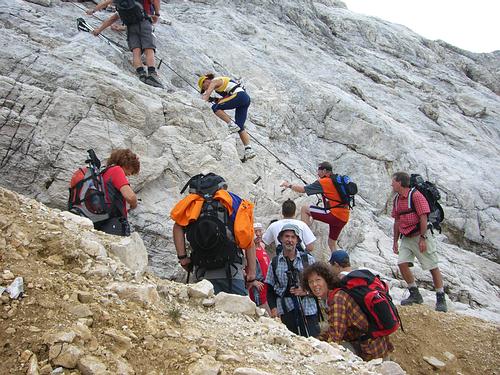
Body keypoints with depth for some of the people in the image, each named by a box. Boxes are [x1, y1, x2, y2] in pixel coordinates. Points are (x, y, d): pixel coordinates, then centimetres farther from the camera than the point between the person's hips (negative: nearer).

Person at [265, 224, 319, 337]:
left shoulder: (308, 259, 6)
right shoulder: (275, 262, 9)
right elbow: (270, 289, 12)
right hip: (284, 312, 0)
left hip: (308, 311, 0)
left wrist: (306, 291, -8)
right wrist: (273, 308, -1)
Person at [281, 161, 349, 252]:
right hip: (344, 218, 8)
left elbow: (302, 189, -3)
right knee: (332, 243, 20)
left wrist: (289, 185, 11)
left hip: (334, 215, -8)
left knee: (305, 209, -1)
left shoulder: (323, 182, -5)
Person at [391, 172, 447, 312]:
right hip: (406, 238, 7)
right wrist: (395, 241, 15)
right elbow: (397, 221, 15)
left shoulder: (416, 195, -13)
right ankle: (415, 295, 7)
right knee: (402, 263, -6)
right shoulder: (396, 199, 10)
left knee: (432, 267, -1)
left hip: (420, 236, -7)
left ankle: (441, 299, 8)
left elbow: (423, 218, -17)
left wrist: (422, 239, -20)